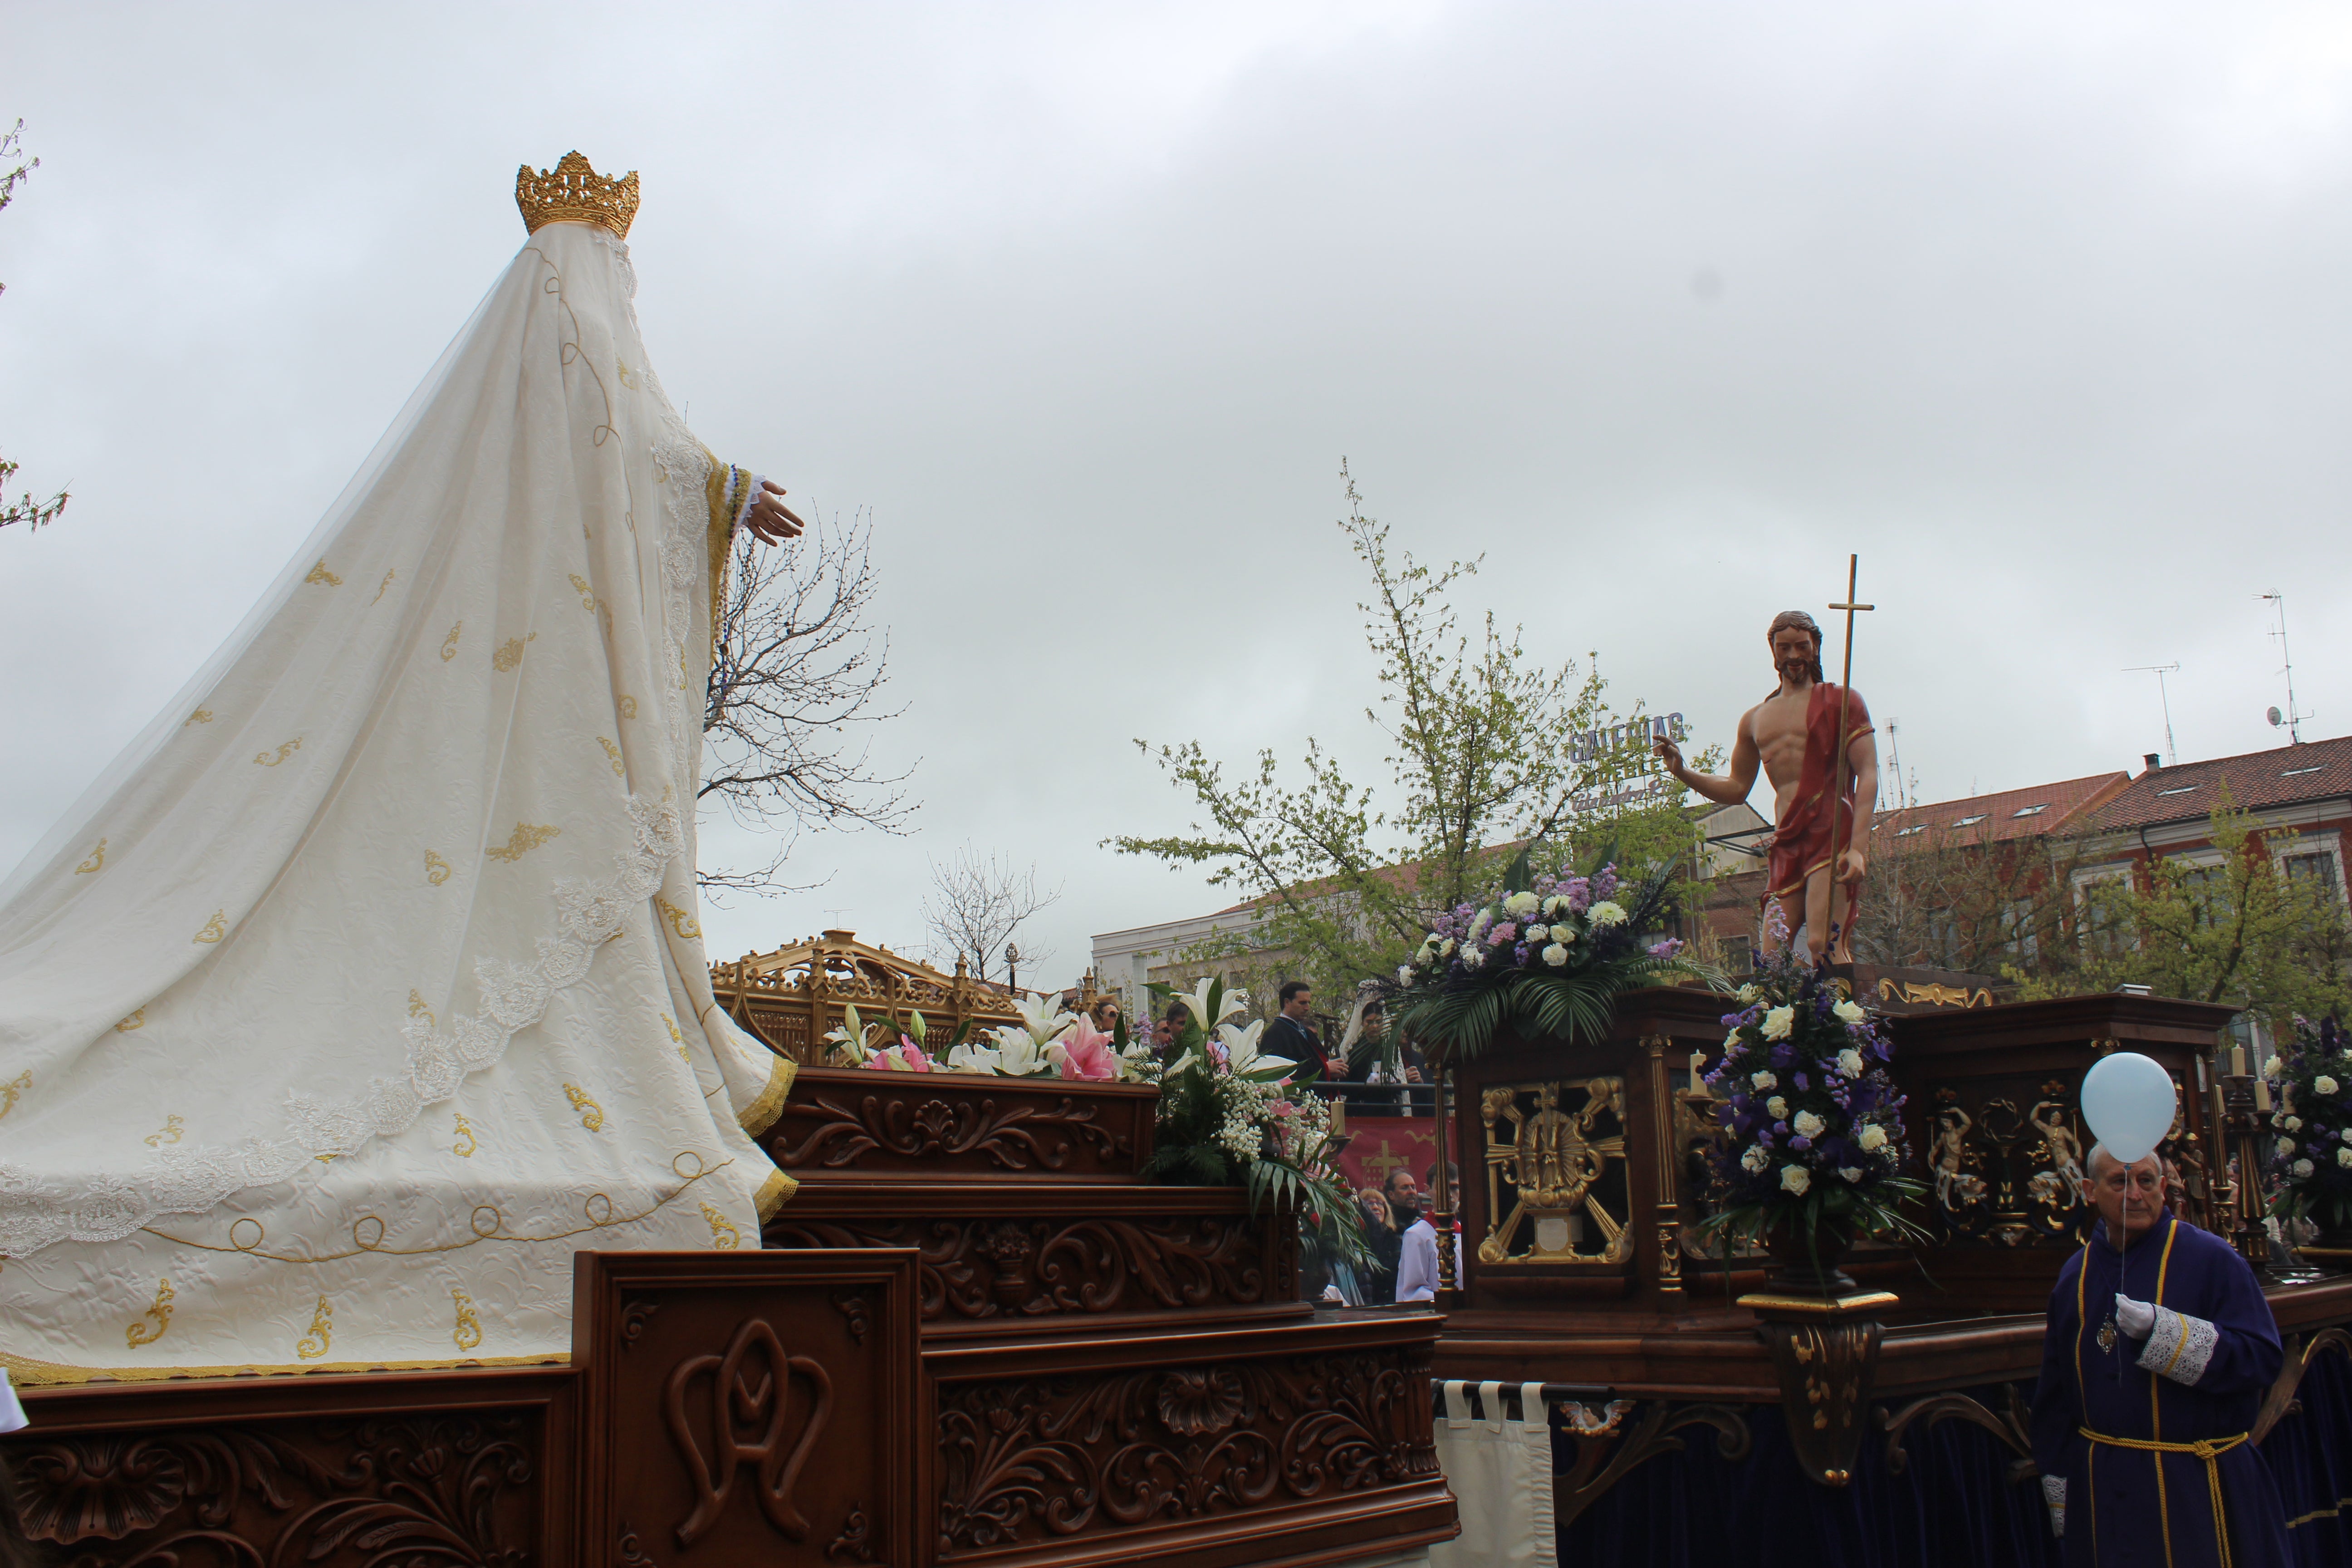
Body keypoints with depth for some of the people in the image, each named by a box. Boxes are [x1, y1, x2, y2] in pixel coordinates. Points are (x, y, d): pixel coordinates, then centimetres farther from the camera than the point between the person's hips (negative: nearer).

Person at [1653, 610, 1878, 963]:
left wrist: (1857, 848, -17)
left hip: (1832, 835, -6)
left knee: (1823, 944, -23)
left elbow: (1868, 776, -3)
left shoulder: (1841, 701, 7)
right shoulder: (1754, 720, 22)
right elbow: (1736, 789, 28)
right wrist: (1682, 772, 9)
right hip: (1786, 844, 6)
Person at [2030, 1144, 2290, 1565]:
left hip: (2199, 1490, -4)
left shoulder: (2211, 1259, -7)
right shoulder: (2076, 1275, 6)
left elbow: (2263, 1357, -16)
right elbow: (2054, 1395, 10)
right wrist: (2060, 1494, 9)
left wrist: (2160, 1329, -28)